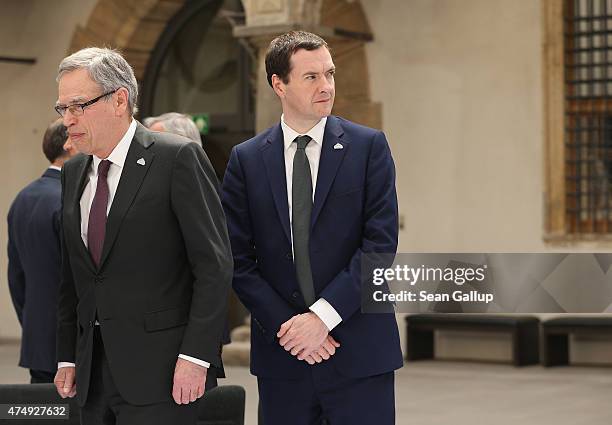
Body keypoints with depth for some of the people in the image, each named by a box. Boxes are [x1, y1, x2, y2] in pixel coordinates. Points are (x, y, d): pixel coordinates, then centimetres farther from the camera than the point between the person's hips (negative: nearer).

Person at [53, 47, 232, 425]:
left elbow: (215, 265, -11)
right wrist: (68, 357, 12)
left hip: (160, 371, -6)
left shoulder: (179, 158, -7)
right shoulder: (74, 172, 14)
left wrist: (196, 356, -16)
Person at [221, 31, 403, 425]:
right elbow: (238, 259, 2)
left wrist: (323, 315, -13)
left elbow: (381, 242, -6)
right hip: (281, 356, 1)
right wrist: (285, 326, -9)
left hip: (359, 352, -1)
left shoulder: (369, 146, 1)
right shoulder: (246, 159, 5)